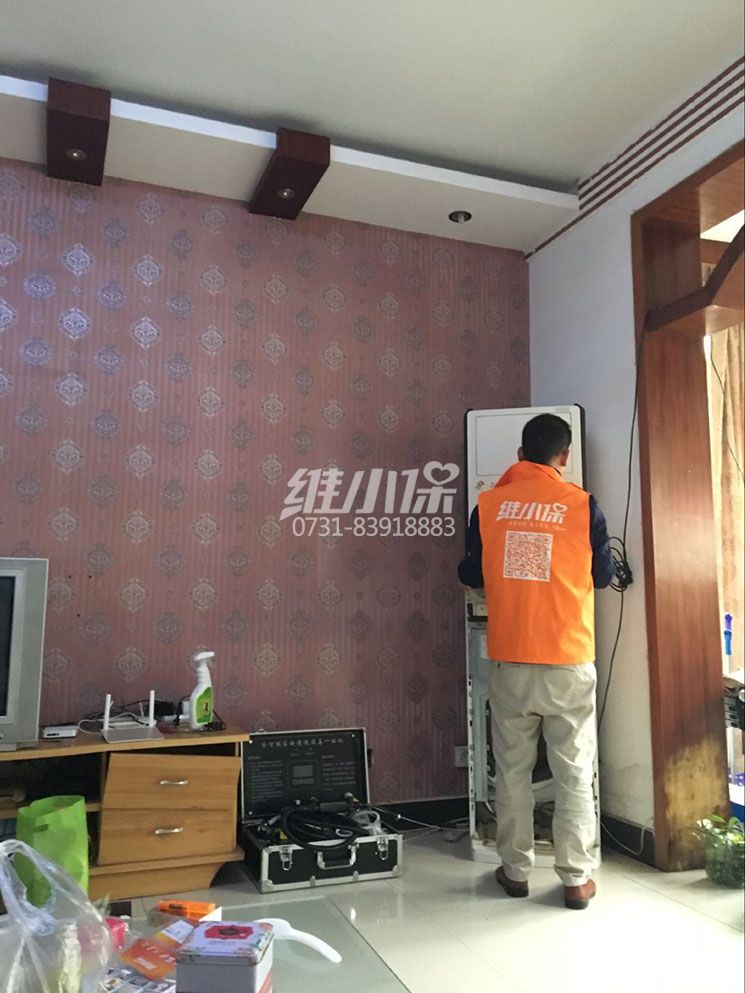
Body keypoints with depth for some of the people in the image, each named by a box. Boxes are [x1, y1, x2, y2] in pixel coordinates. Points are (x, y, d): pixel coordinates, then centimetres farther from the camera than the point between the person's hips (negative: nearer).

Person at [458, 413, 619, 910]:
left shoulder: (488, 505, -2)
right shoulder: (582, 504, -6)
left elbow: (471, 575, 8)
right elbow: (604, 575, 5)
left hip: (510, 663, 2)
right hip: (569, 662, -1)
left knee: (513, 770, 14)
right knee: (575, 773, 11)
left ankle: (516, 870, 25)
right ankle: (577, 878, 19)